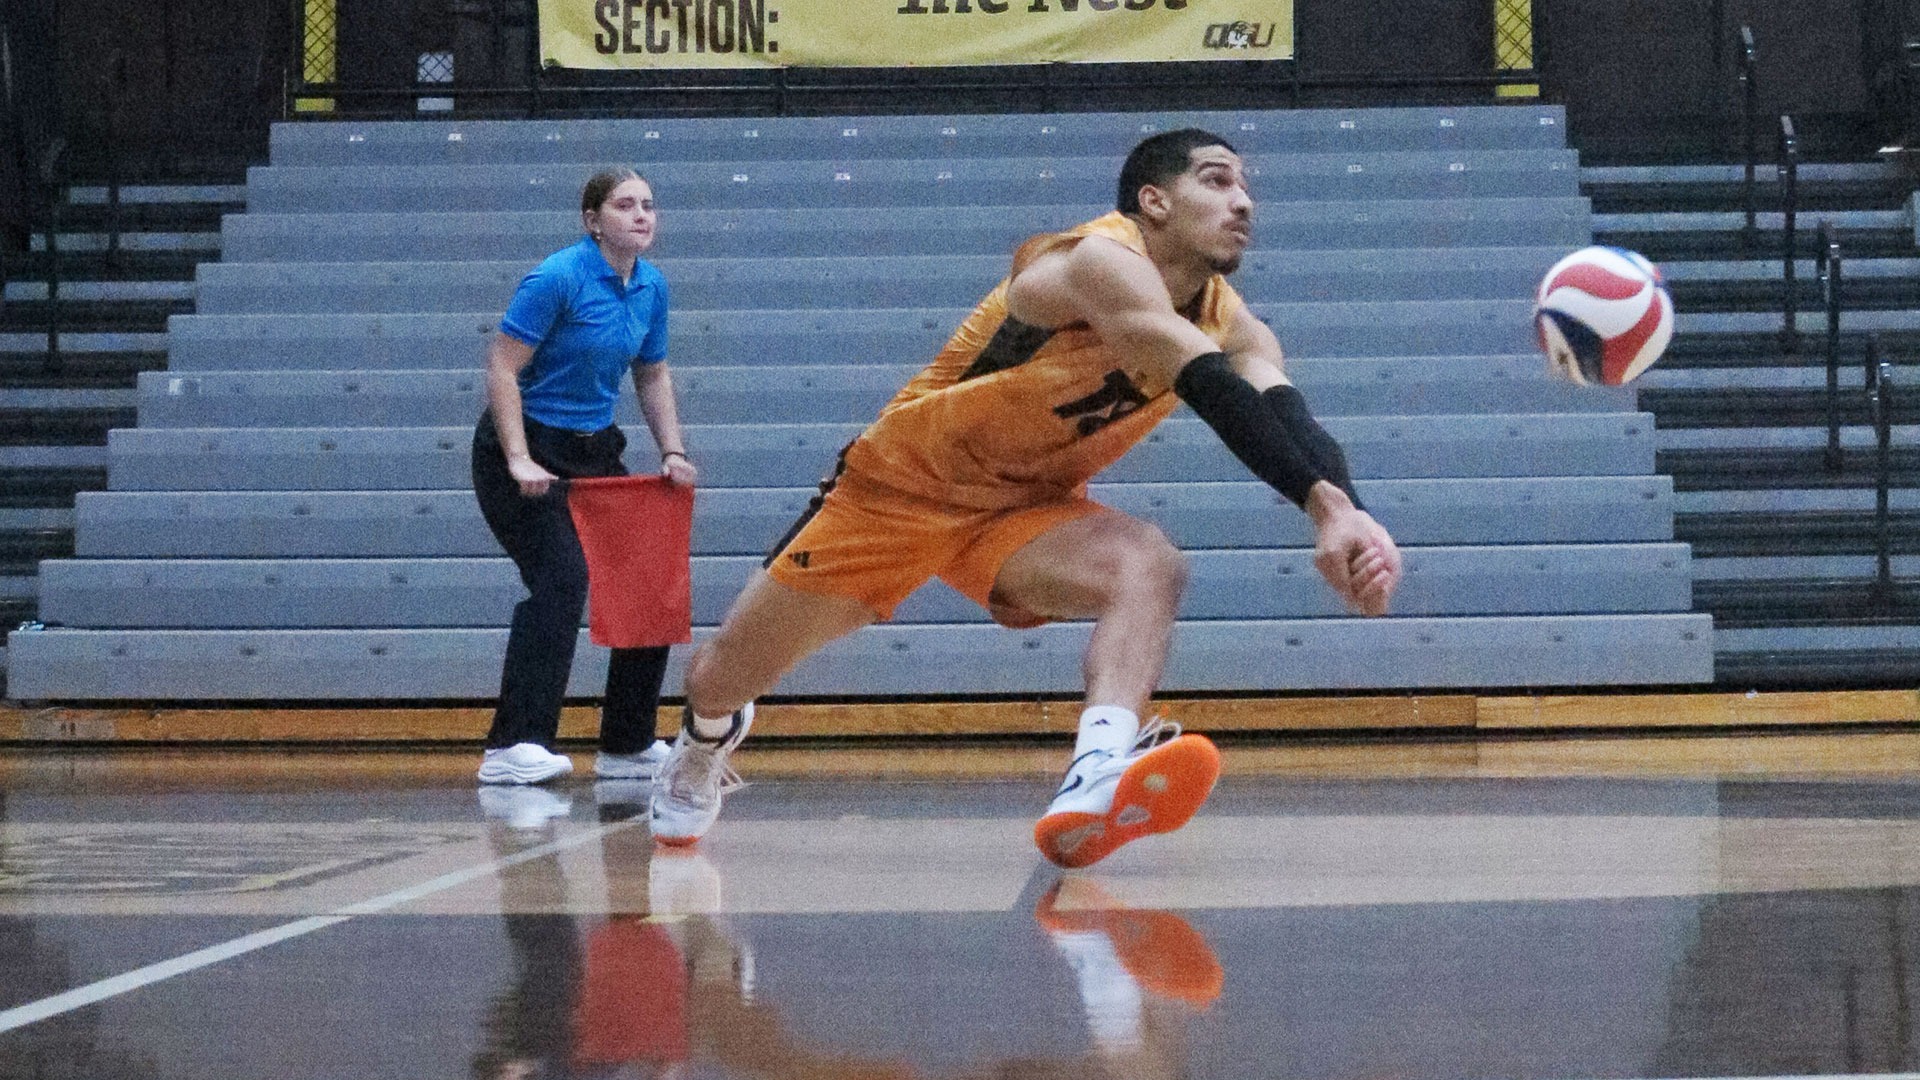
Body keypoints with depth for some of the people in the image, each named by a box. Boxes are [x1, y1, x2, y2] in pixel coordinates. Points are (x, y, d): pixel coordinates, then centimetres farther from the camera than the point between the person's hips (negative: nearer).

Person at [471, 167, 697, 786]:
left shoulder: (651, 288, 4)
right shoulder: (558, 278, -18)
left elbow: (652, 374, 18)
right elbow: (502, 367, -18)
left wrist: (672, 451, 6)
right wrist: (519, 461, -24)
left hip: (593, 450, 8)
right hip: (524, 447, -8)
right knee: (561, 577, -25)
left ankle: (628, 746, 19)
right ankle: (513, 748, -29)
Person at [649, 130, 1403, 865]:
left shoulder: (1230, 325, -8)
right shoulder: (1101, 261, -28)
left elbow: (1283, 415, -27)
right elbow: (1217, 391, -41)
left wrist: (1337, 506, -49)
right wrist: (1324, 502, -51)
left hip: (1026, 505, 4)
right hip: (901, 483, -4)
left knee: (1151, 568, -30)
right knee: (725, 676, 8)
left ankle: (1094, 782, -50)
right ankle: (706, 740, 46)